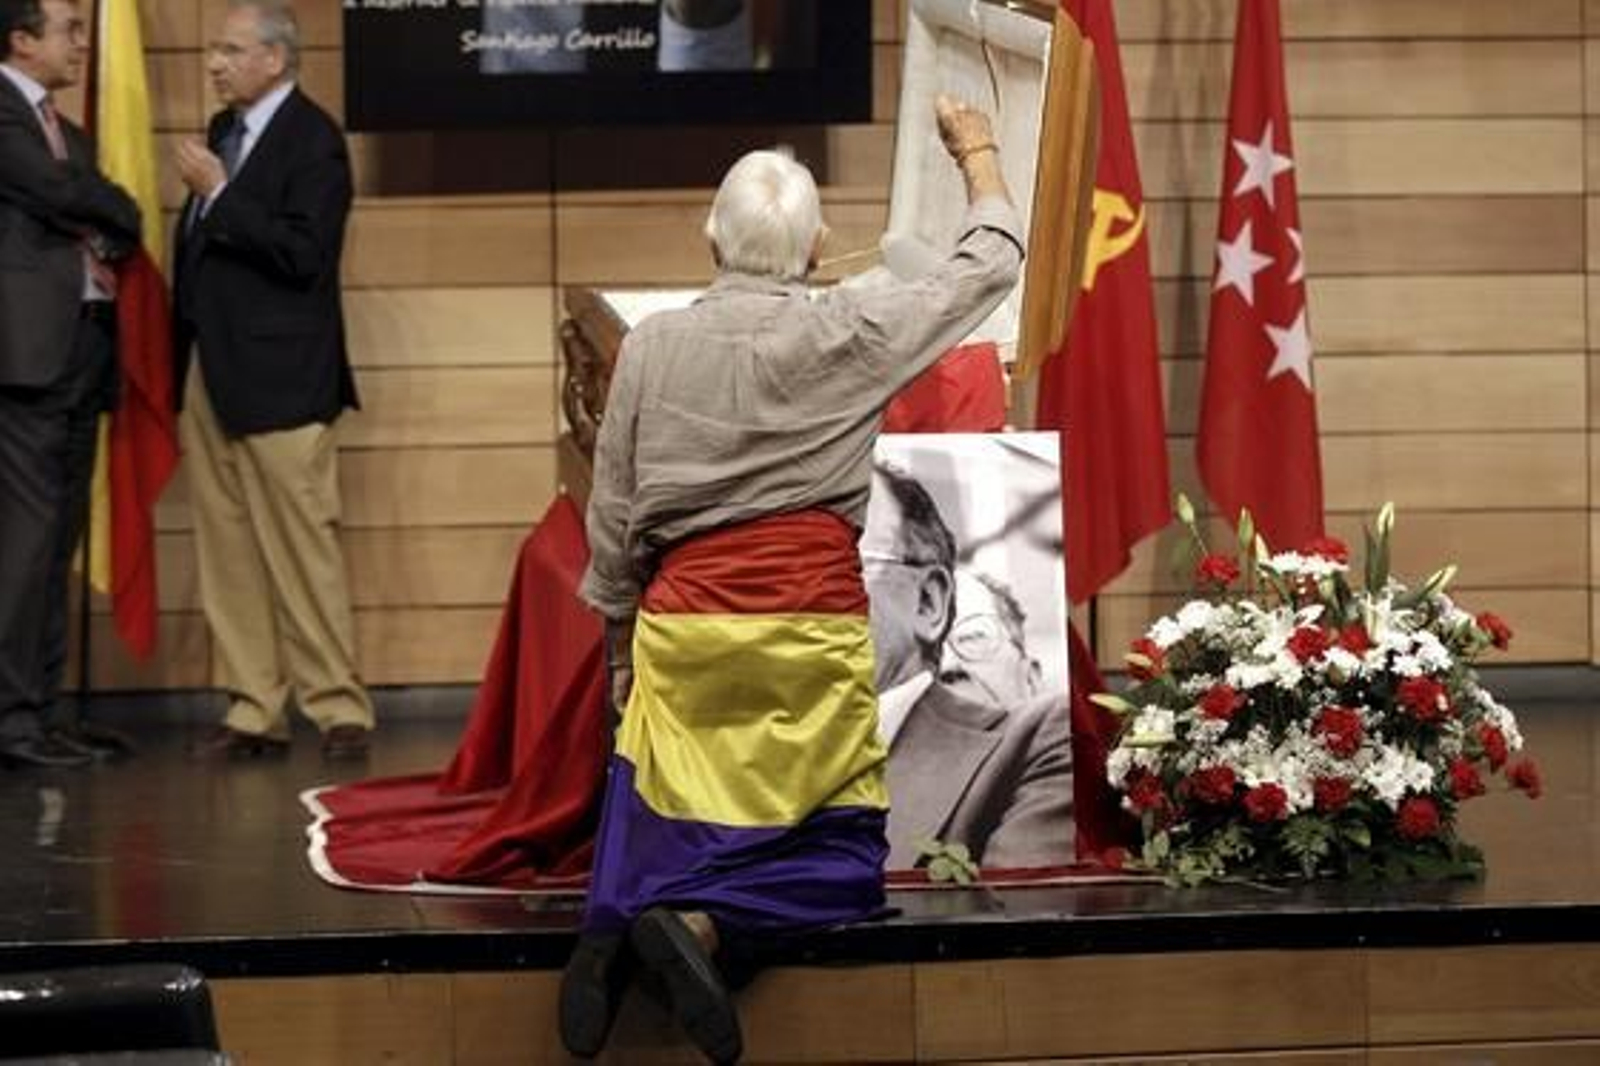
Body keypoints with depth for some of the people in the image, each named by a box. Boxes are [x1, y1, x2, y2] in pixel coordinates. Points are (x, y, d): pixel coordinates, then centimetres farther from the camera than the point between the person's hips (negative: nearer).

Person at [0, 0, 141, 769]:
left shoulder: (69, 134, 23)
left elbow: (104, 231, 21)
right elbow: (62, 193, -15)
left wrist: (105, 236, -1)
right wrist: (123, 218, 3)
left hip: (82, 351, 9)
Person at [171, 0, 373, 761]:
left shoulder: (312, 140, -10)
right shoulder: (223, 129, 14)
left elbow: (303, 255, -20)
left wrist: (218, 193, -19)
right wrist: (180, 362, 10)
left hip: (277, 377, -8)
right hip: (209, 374, 8)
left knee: (301, 547, -4)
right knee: (227, 552, 8)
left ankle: (337, 706, 3)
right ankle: (253, 710, 13)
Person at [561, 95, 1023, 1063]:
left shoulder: (653, 345, 3)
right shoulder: (849, 335, -3)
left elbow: (613, 521, 8)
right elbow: (990, 266, 12)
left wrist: (621, 644, 20)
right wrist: (977, 153, 29)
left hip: (684, 627, 2)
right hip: (812, 631, -2)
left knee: (674, 844, 10)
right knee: (840, 863, 5)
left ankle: (621, 926, -23)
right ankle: (702, 925, -23)